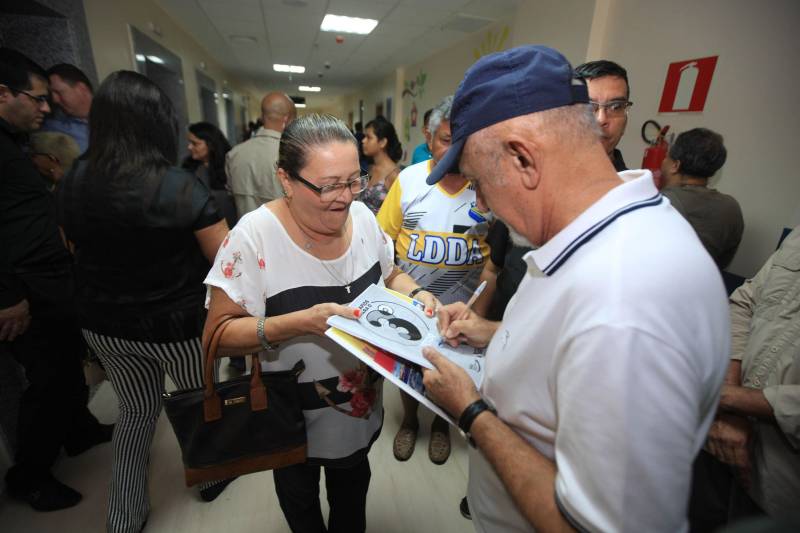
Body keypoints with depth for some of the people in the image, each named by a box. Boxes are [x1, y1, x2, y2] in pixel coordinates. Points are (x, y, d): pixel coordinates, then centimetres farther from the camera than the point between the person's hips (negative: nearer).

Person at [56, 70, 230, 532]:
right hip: (178, 326, -4)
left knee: (137, 410, 24)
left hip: (104, 325, 5)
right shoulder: (181, 186, -22)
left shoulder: (73, 184, -4)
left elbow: (79, 252, 10)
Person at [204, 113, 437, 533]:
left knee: (353, 487, 31)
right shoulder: (255, 235, -25)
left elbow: (390, 275, 4)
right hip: (295, 418, -3)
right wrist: (302, 322, -36)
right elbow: (218, 334, -23)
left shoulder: (363, 217, -11)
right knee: (300, 497, 29)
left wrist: (416, 294, -16)